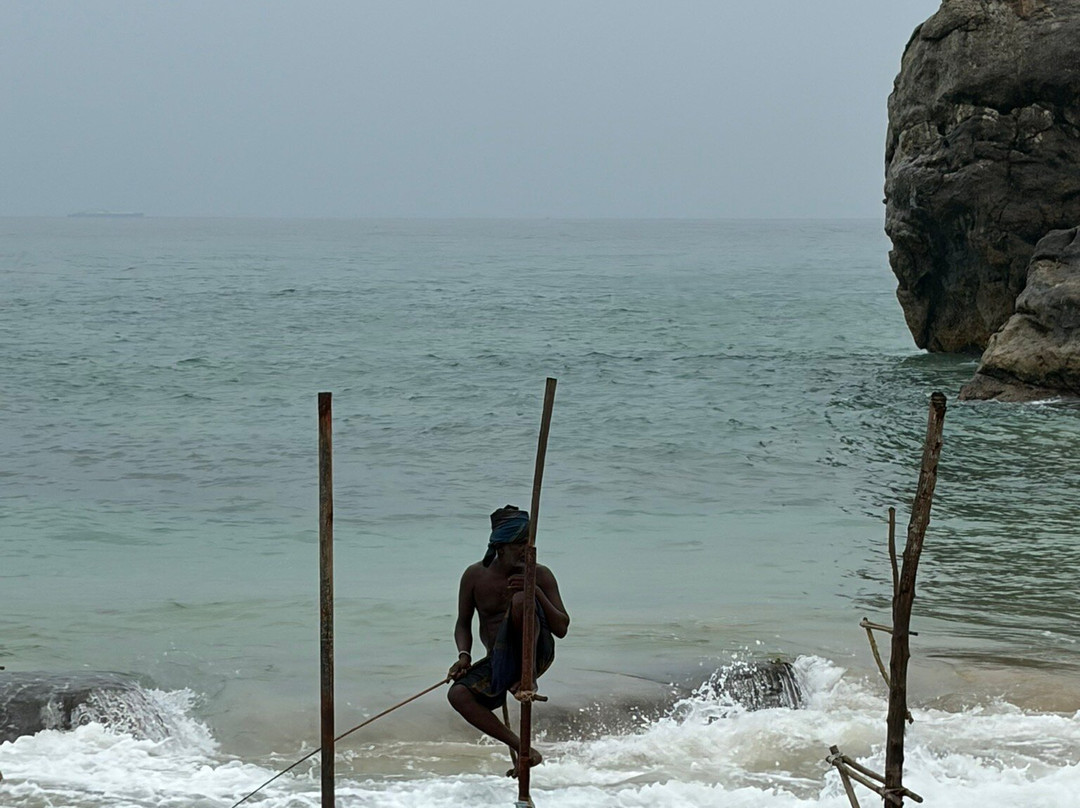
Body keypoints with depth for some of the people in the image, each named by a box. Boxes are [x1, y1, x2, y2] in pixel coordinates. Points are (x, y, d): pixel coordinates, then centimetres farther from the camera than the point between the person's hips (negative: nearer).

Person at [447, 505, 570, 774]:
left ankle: (526, 679, -23)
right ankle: (521, 748, -20)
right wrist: (464, 655, -7)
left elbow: (561, 629, -6)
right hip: (498, 661, 3)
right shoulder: (475, 576, 4)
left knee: (521, 599, -30)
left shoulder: (540, 575, -2)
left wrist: (537, 592, -19)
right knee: (458, 694, -25)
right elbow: (463, 623, 12)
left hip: (537, 653, -3)